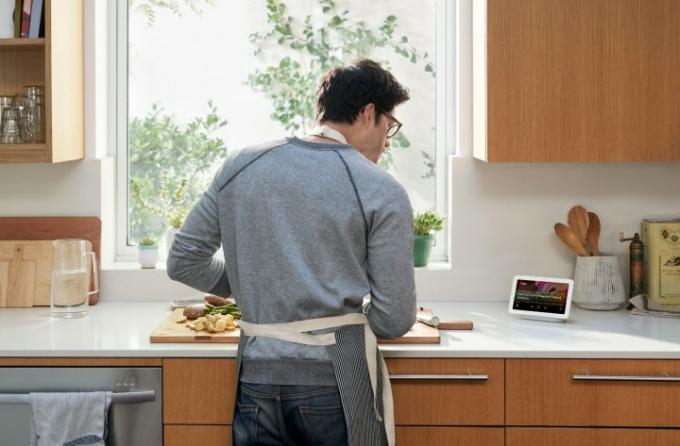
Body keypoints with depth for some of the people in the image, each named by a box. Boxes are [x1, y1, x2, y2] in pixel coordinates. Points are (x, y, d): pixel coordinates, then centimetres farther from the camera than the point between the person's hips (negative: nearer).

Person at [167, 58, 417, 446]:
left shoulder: (241, 167, 6)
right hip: (336, 377, -3)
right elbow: (394, 321, -5)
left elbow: (184, 262, 10)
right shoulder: (382, 192, -6)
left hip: (257, 377, 4)